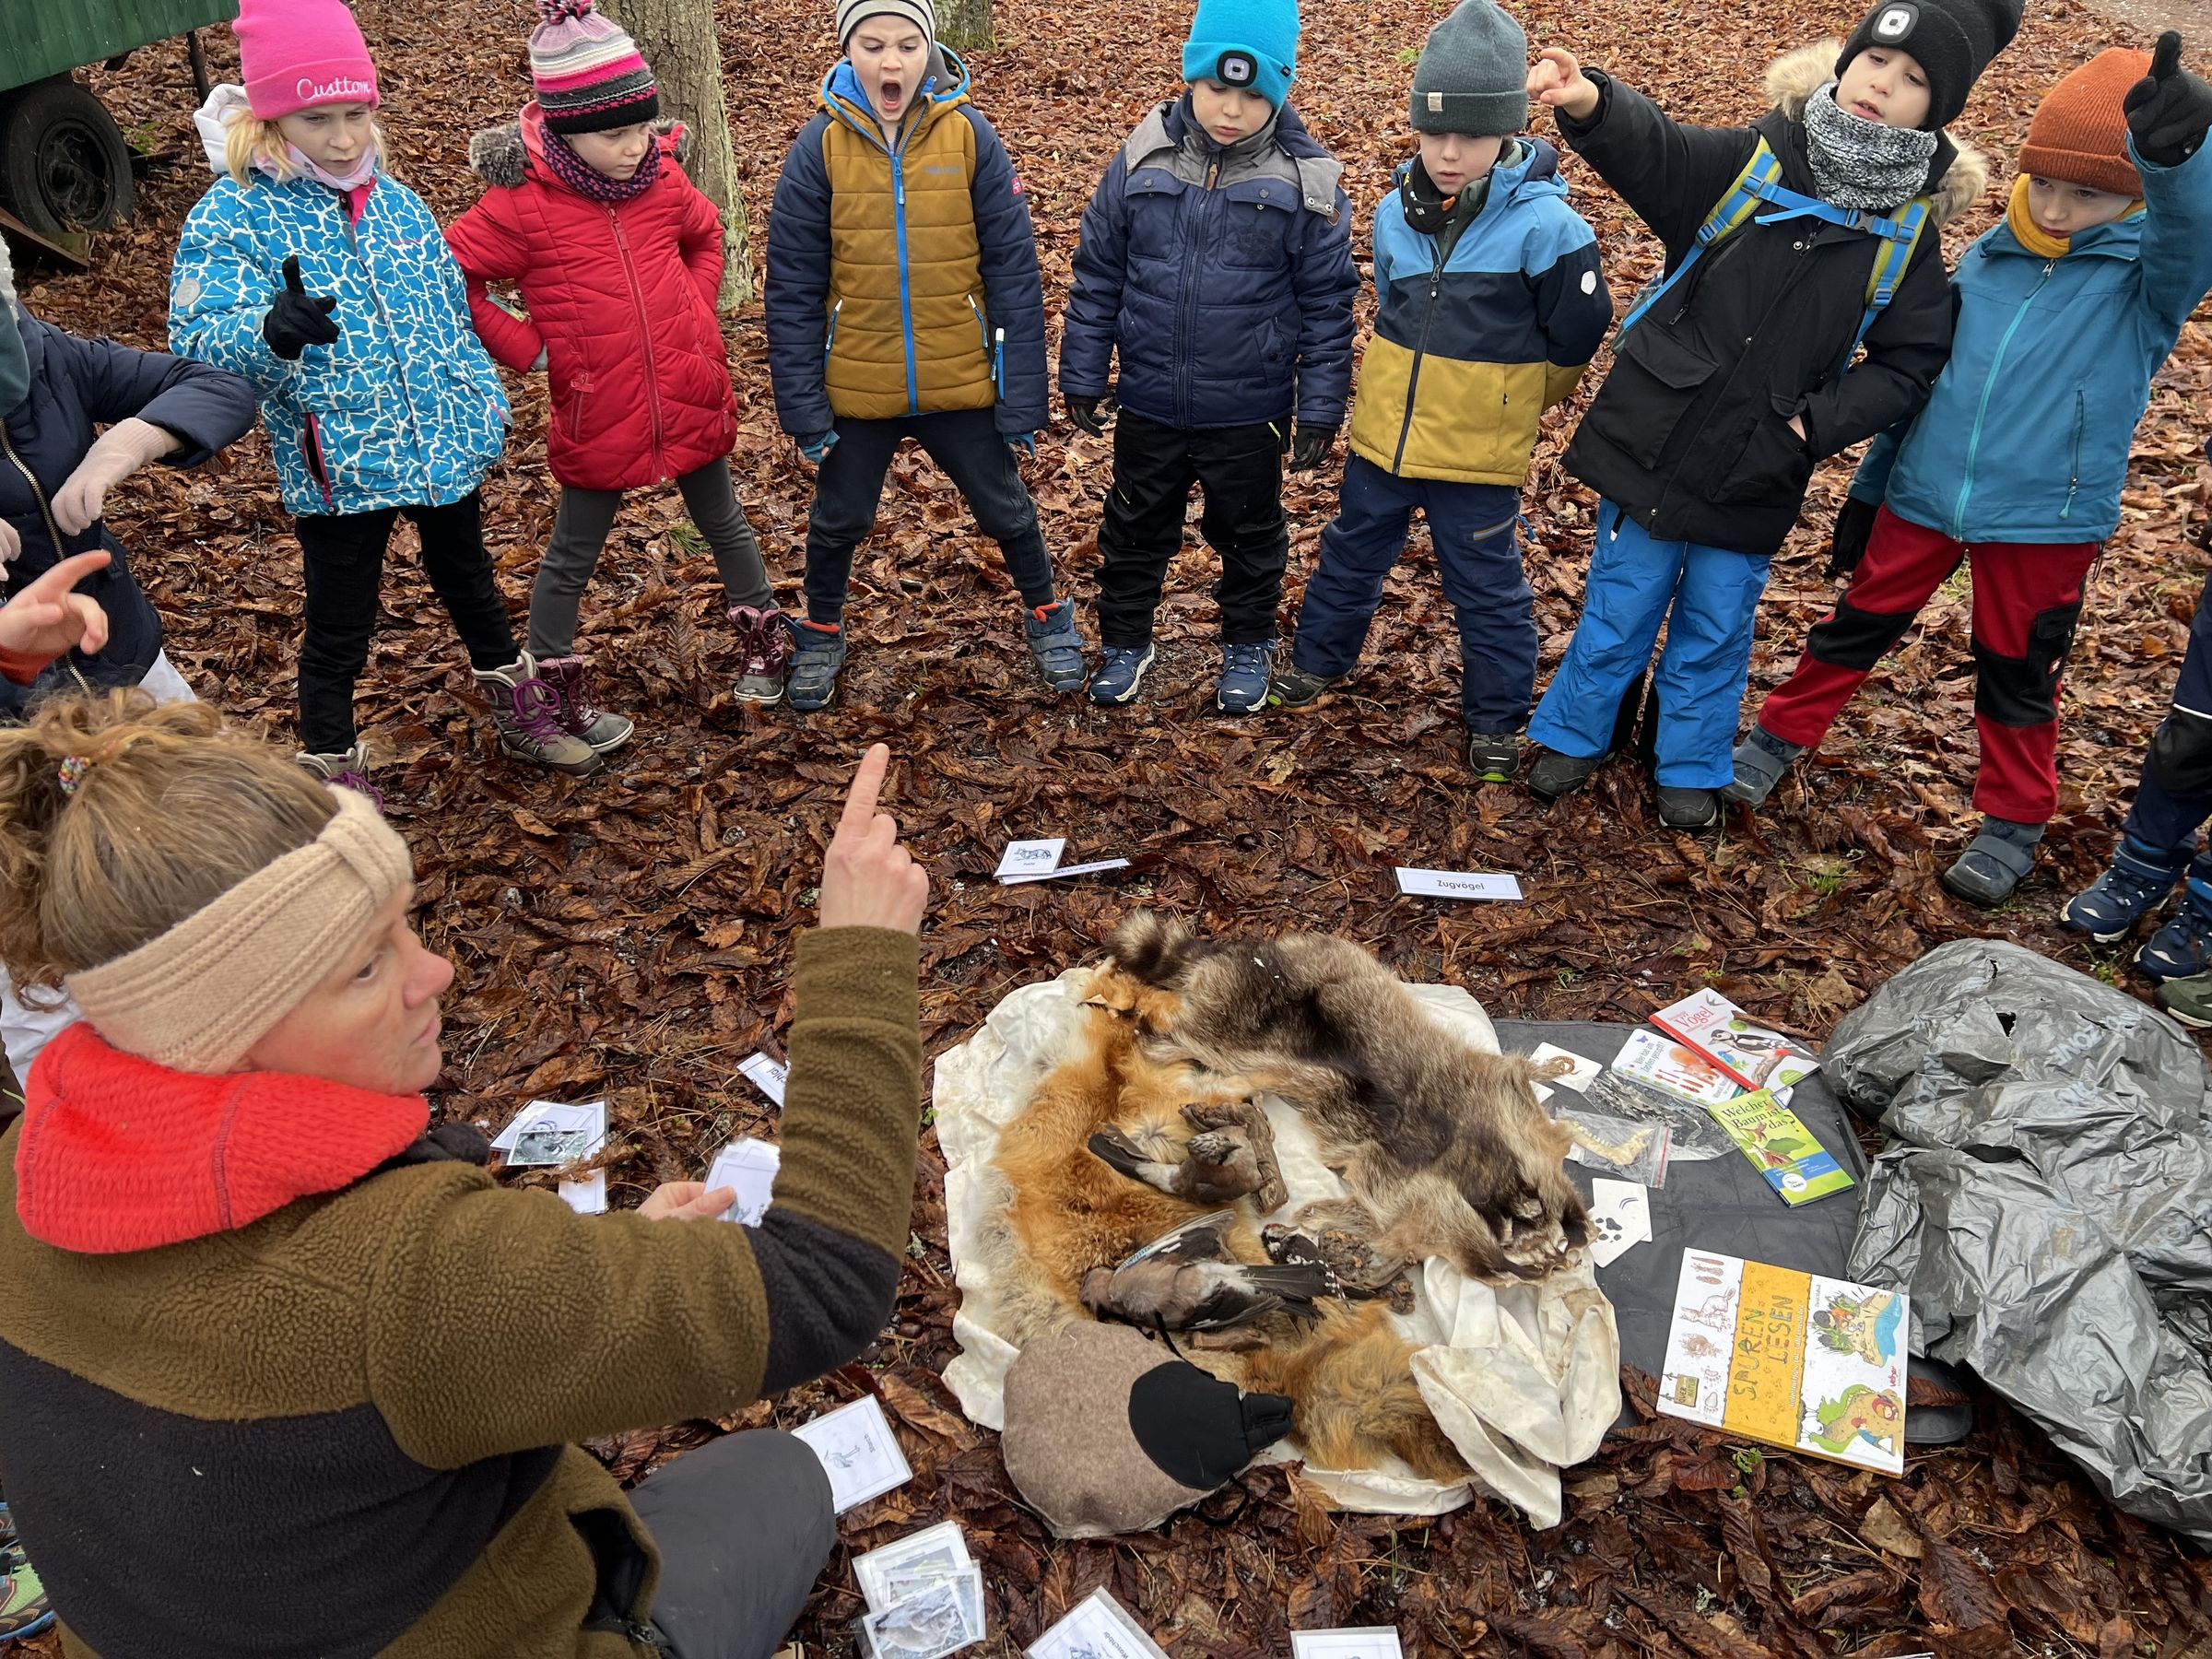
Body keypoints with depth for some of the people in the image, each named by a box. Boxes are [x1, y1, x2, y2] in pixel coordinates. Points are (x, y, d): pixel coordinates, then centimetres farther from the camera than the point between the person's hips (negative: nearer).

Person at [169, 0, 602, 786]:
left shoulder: (395, 200, 3)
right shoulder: (230, 218, -15)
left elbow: (451, 307, 14)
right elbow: (201, 340, -27)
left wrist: (485, 399, 12)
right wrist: (271, 330, -47)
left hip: (446, 445, 5)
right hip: (339, 468, -5)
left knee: (471, 584, 25)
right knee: (338, 632, 8)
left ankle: (522, 716, 46)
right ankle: (332, 777, 27)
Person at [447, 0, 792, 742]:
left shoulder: (661, 179, -3)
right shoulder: (522, 205, -15)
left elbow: (706, 240, 18)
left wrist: (697, 314, 6)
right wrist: (526, 348, -11)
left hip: (693, 400, 4)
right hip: (597, 421, -4)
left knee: (726, 528, 20)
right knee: (571, 559, 11)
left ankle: (761, 644, 39)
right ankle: (555, 687, 26)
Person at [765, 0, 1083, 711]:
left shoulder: (969, 134, -9)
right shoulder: (820, 145, -9)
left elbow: (1015, 274, -7)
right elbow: (792, 289, -5)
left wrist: (1023, 402, -9)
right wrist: (803, 408, -8)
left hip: (962, 384, 0)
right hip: (855, 388, 1)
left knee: (1005, 509, 16)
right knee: (838, 520, 17)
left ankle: (1045, 615, 41)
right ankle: (821, 635, 41)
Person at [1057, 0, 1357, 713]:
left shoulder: (1305, 180, -10)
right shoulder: (1143, 157, -5)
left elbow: (1327, 303, -4)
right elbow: (1097, 274, 2)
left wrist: (1321, 407, -5)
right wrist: (1083, 375, 4)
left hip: (1250, 413, -1)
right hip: (1147, 405, 2)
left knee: (1250, 535, 17)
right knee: (1135, 528, 16)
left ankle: (1248, 647, 38)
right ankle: (1124, 642, 36)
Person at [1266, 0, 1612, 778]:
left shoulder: (1545, 226, -19)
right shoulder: (1397, 210, -3)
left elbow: (1574, 339, -8)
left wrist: (1505, 404, 4)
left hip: (1479, 455, -5)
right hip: (1382, 436, 5)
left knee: (1488, 588, 9)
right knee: (1352, 555, 22)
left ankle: (1496, 719, 27)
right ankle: (1318, 656, 45)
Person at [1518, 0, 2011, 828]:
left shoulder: (1910, 229, -3)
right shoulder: (1751, 160, -8)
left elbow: (1909, 362, 1)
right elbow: (1652, 149, -24)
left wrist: (1818, 422, -13)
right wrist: (1591, 104, -44)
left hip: (1756, 476, 2)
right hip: (1651, 445, -1)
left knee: (1715, 632, 15)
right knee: (1617, 613, 12)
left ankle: (1691, 768, 36)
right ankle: (1574, 735, 35)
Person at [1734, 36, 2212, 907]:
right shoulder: (1988, 257, 1)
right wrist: (1867, 486, 14)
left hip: (2044, 517, -3)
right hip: (1922, 495, 3)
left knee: (2018, 673, 11)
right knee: (1855, 627, 14)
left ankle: (2014, 822, 29)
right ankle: (1778, 740, 34)